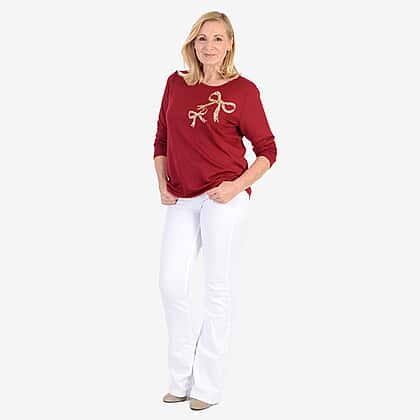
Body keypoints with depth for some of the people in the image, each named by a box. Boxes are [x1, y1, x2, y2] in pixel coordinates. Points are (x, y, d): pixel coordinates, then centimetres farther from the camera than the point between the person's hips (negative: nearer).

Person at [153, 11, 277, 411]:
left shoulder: (243, 90, -3)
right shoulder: (176, 83, 10)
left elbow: (267, 150, 1)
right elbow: (162, 140, 17)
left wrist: (238, 185, -13)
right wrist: (162, 186, 6)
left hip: (224, 197, -4)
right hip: (181, 200, 5)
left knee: (218, 288, 2)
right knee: (171, 283, 1)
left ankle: (208, 385, 13)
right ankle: (180, 379, 17)